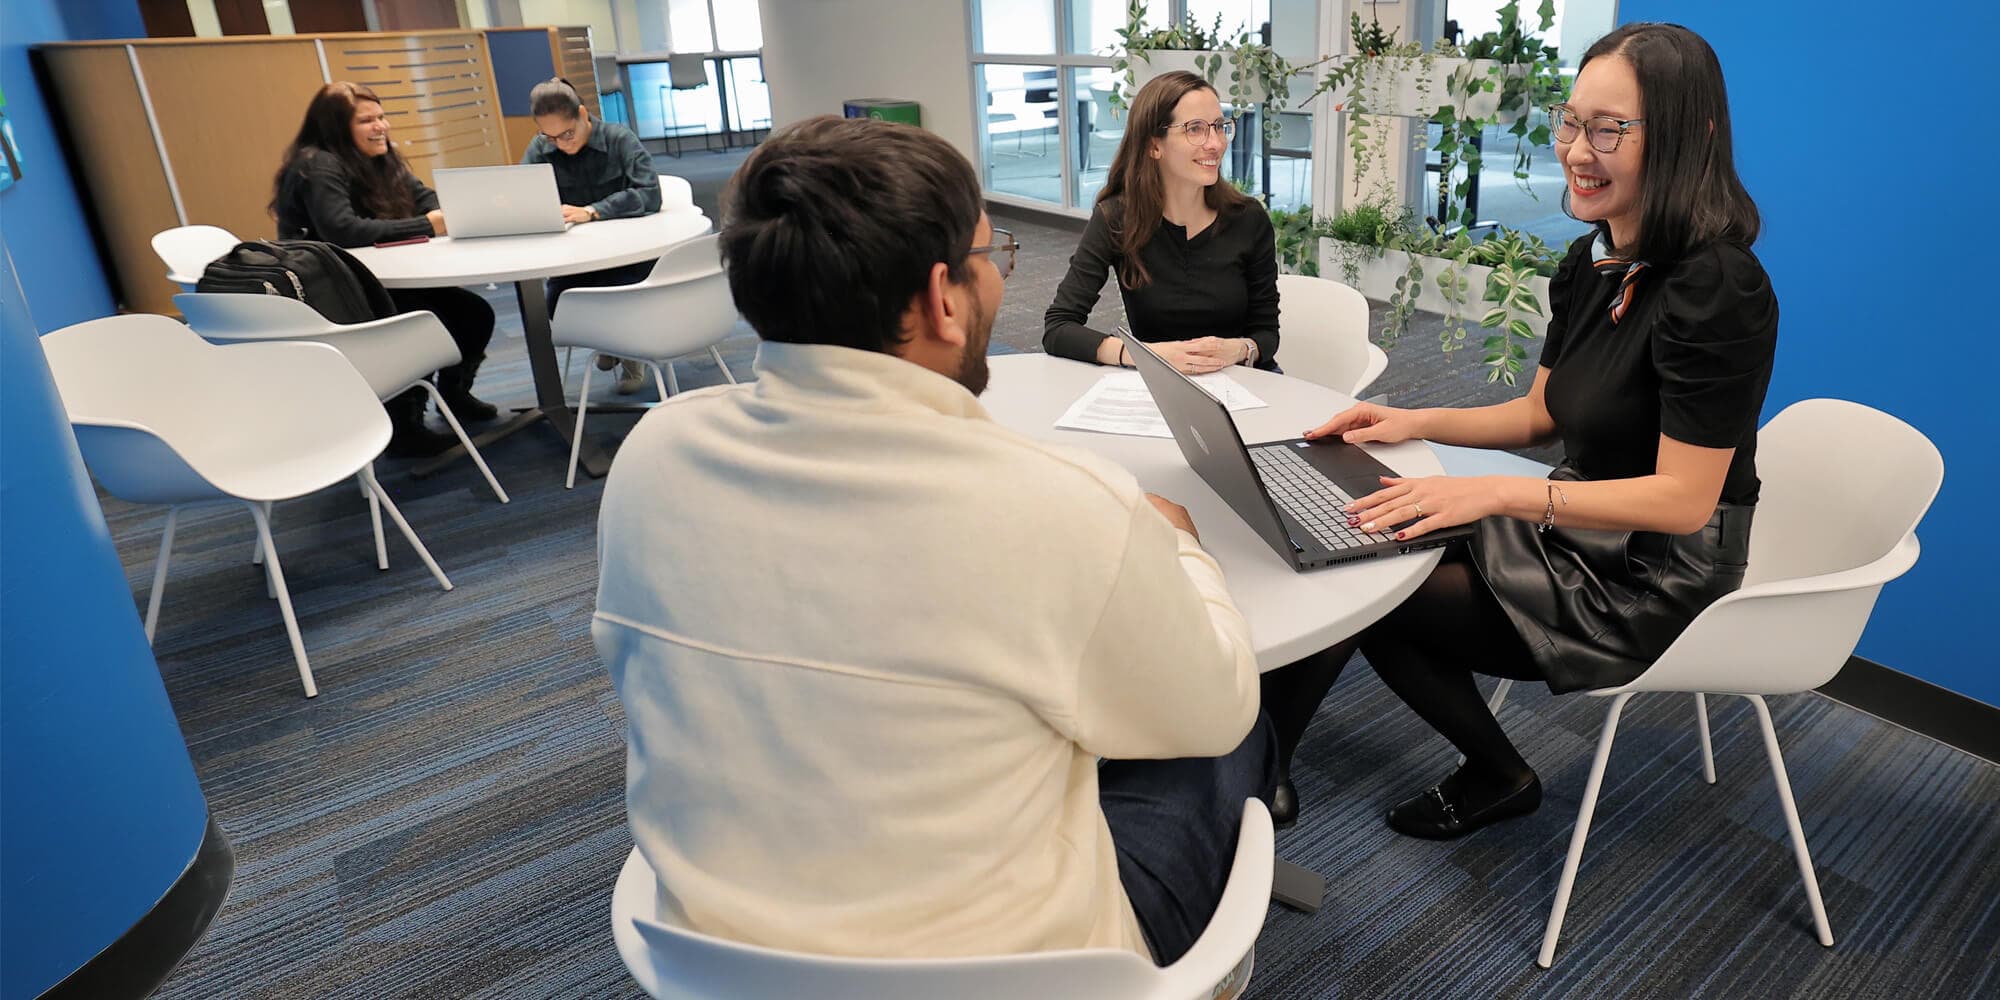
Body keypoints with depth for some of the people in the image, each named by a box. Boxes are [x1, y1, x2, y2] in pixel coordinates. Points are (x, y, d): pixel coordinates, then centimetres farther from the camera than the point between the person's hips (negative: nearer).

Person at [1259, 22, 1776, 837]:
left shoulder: (1715, 288, -23)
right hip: (1576, 531, 8)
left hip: (1656, 580, -8)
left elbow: (1682, 499, -24)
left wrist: (1496, 493, -32)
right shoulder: (1591, 263, 3)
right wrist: (1417, 423, -2)